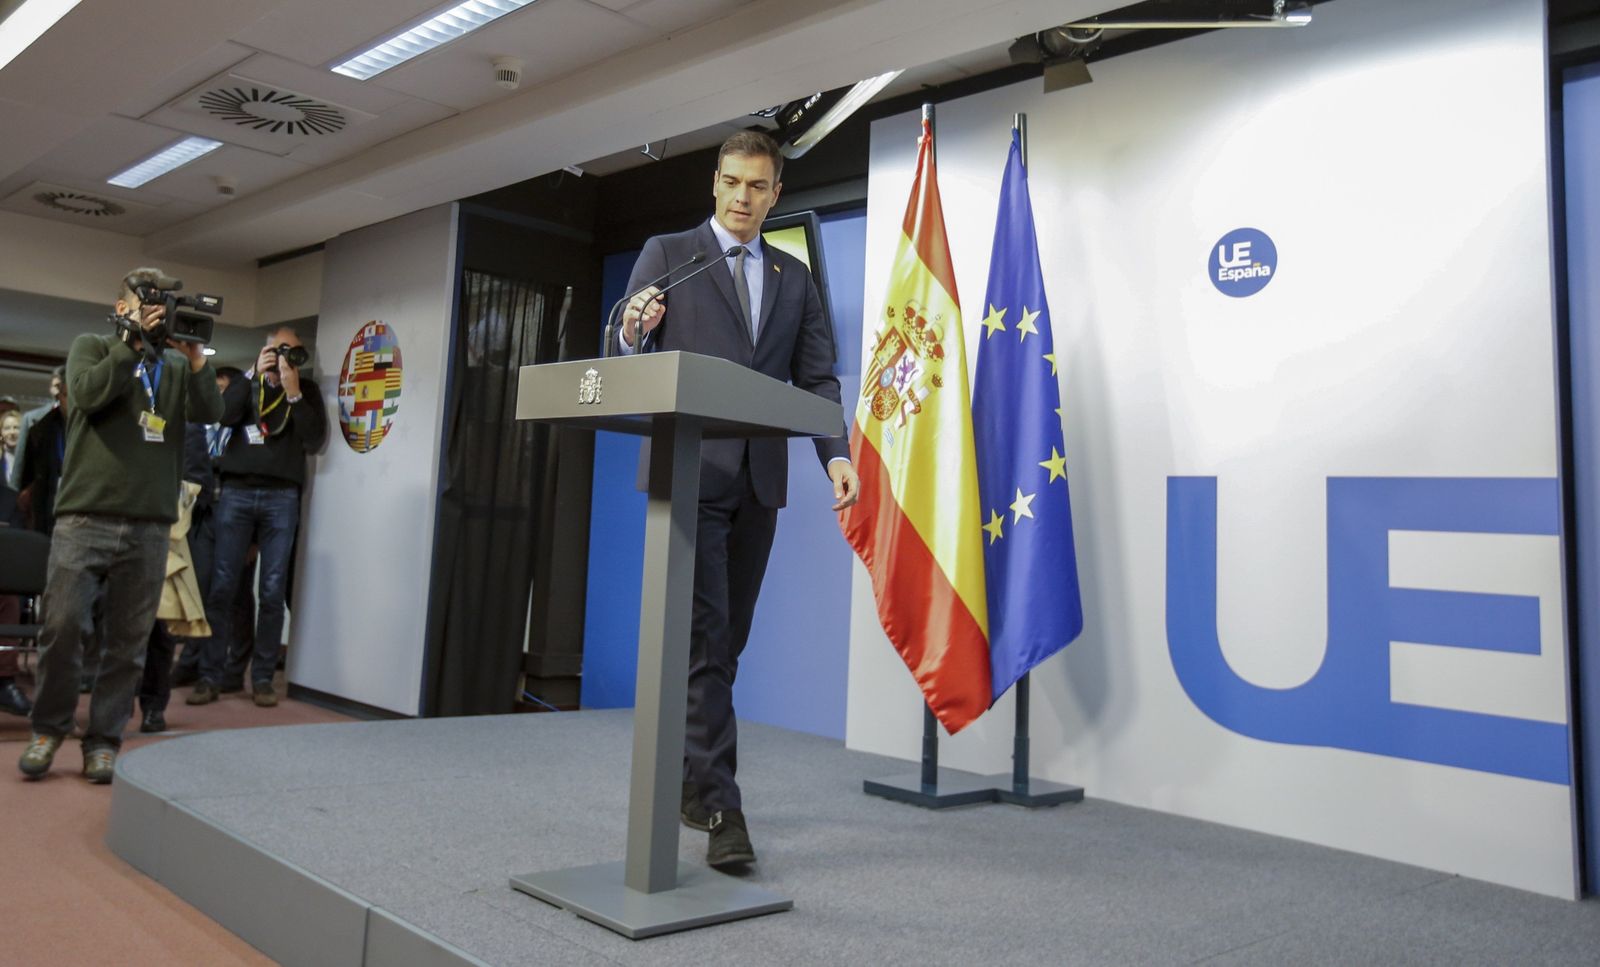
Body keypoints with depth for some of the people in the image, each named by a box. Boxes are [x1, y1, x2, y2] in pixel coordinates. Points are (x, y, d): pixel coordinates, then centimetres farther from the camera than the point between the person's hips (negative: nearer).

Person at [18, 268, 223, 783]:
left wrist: (195, 357, -10)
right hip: (86, 515, -2)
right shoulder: (91, 346, 10)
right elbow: (88, 394, -9)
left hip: (150, 524, 2)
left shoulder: (178, 364, 15)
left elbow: (209, 413, 0)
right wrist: (133, 341, -9)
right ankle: (48, 729, 17)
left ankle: (103, 740, 12)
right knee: (63, 626, -3)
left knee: (128, 640, 3)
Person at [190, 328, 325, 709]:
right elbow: (224, 416, -5)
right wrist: (255, 375, -7)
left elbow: (315, 441, -2)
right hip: (236, 492, 1)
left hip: (281, 497, -1)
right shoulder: (245, 383, 14)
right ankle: (210, 676, 5)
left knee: (272, 592, -1)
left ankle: (262, 678, 6)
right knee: (221, 588, -2)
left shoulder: (307, 390, 11)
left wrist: (293, 393, -9)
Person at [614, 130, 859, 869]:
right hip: (691, 473, -4)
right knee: (705, 637, -8)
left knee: (726, 641, 10)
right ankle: (718, 803, -4)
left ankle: (687, 776, 26)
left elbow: (816, 377, 7)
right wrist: (632, 335, -25)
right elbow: (628, 359, -1)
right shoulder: (666, 254, 5)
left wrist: (836, 454, -9)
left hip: (759, 479, 4)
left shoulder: (794, 277, 15)